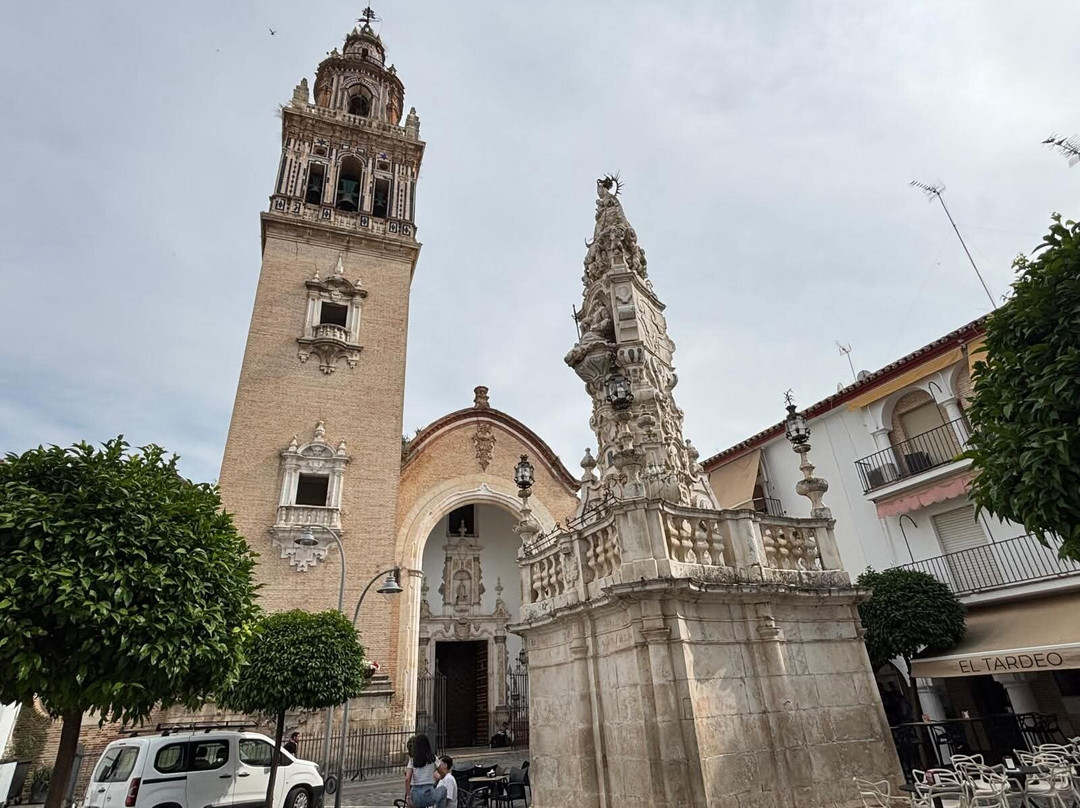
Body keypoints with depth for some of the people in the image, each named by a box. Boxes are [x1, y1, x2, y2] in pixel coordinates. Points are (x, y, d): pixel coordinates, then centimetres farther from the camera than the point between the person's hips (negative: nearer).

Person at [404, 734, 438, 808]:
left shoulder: (412, 760, 4)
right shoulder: (432, 758, 2)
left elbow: (407, 779, -7)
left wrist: (408, 796, -5)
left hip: (415, 792, 2)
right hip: (428, 791, -2)